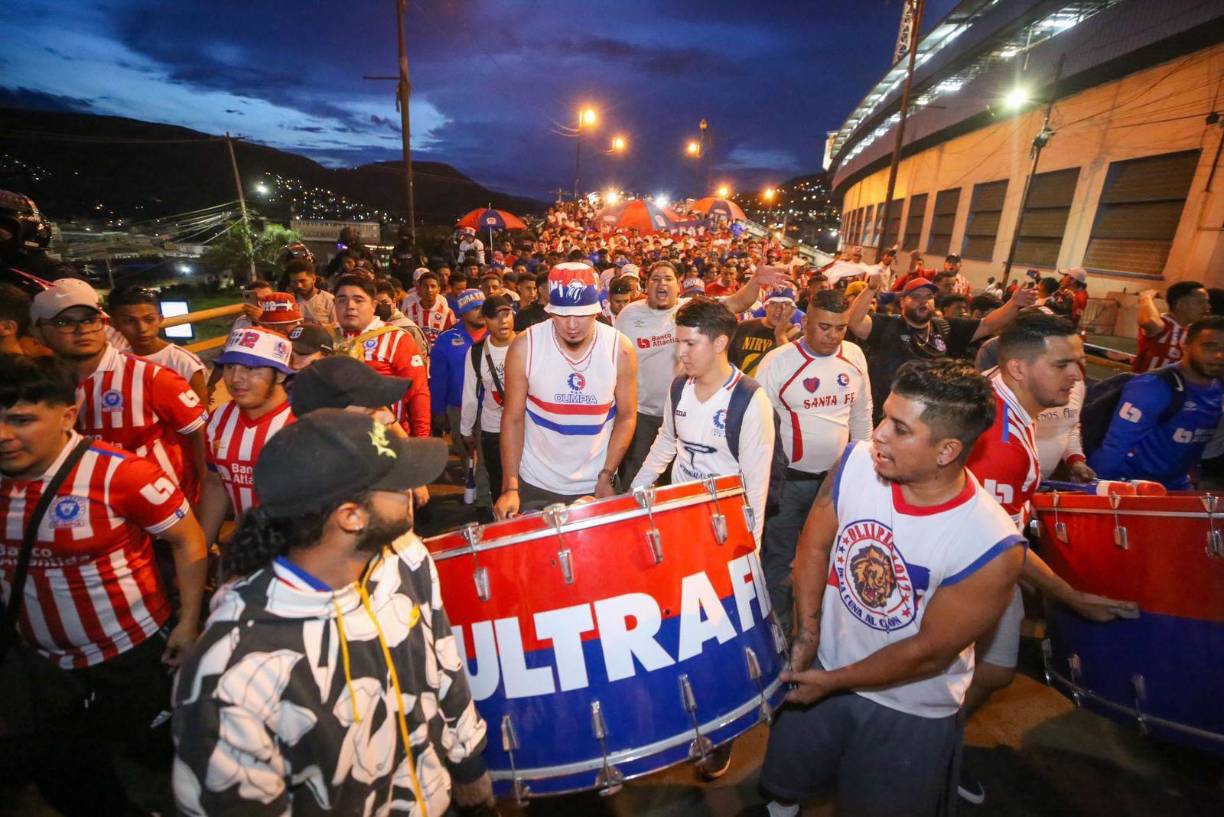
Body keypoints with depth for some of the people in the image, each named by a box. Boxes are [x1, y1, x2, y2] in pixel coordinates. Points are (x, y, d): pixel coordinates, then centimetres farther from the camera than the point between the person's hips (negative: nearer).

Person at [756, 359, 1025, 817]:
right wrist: (807, 631, -13)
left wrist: (833, 682, -14)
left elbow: (928, 651, -20)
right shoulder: (856, 463, -22)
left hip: (910, 713, -3)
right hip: (822, 667, 4)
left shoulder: (991, 547, -30)